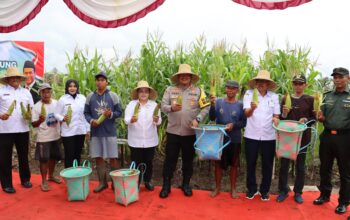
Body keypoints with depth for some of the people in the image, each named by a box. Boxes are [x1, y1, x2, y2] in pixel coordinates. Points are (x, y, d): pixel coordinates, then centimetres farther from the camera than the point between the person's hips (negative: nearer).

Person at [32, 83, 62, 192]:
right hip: (43, 138, -5)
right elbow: (34, 124, -12)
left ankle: (51, 176, 38)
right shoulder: (37, 106, -12)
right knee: (44, 159, 2)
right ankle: (44, 181, 16)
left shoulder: (56, 103, 0)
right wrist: (40, 120, -33)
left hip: (56, 136, 5)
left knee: (53, 157, 18)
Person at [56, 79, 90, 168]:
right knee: (69, 155, 0)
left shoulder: (82, 98, 5)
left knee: (78, 154, 13)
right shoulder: (62, 99, -2)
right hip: (68, 132, -3)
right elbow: (57, 114, 0)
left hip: (81, 131, 3)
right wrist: (63, 118, -22)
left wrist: (88, 129, 9)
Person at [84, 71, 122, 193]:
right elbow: (86, 112, 7)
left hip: (110, 132, -2)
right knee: (98, 158, 9)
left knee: (113, 158, 2)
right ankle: (102, 182, 23)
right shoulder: (90, 96, 6)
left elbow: (119, 112, 0)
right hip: (95, 132, 3)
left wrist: (111, 114, -20)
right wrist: (91, 120, -12)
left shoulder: (113, 96, -1)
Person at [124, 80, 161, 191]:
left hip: (150, 140, 2)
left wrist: (157, 120, -25)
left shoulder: (154, 105, 3)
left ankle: (147, 181, 28)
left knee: (148, 162, 11)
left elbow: (159, 121, -2)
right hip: (135, 140, -1)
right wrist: (131, 120, -33)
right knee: (136, 162, 6)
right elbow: (126, 120, -10)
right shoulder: (131, 104, -1)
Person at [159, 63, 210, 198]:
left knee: (188, 159, 12)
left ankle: (186, 184, 29)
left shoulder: (197, 91, 2)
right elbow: (163, 106, -3)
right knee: (170, 158, 5)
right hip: (173, 131, 0)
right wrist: (171, 108, -24)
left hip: (190, 132, 1)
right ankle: (166, 185, 19)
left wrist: (197, 119, -12)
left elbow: (206, 107, 1)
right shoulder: (170, 90, 2)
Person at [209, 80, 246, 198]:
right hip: (220, 138, 0)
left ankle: (233, 188, 27)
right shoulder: (218, 102, -2)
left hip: (235, 139, 0)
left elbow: (243, 122, -3)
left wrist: (234, 124, -21)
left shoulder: (240, 105, -3)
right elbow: (212, 118, -10)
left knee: (234, 164, 11)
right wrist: (212, 105, -24)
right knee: (218, 163, 10)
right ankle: (217, 187, 26)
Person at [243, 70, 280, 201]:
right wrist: (252, 108, -37)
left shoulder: (274, 96, 5)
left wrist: (276, 119, -15)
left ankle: (264, 190, 27)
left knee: (267, 165, 10)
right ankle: (251, 189, 26)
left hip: (269, 136, 2)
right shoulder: (249, 94, -2)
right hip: (251, 135, -1)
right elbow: (247, 113, -14)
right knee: (251, 164, 9)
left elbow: (276, 115, 8)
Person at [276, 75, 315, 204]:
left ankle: (298, 192, 22)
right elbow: (281, 118, 7)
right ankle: (283, 190, 19)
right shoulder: (285, 99, 4)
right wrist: (284, 114, -14)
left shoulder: (310, 100, 1)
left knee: (300, 165, 9)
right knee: (284, 163, 5)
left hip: (303, 136, -1)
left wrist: (306, 120, -17)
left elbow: (314, 118, 3)